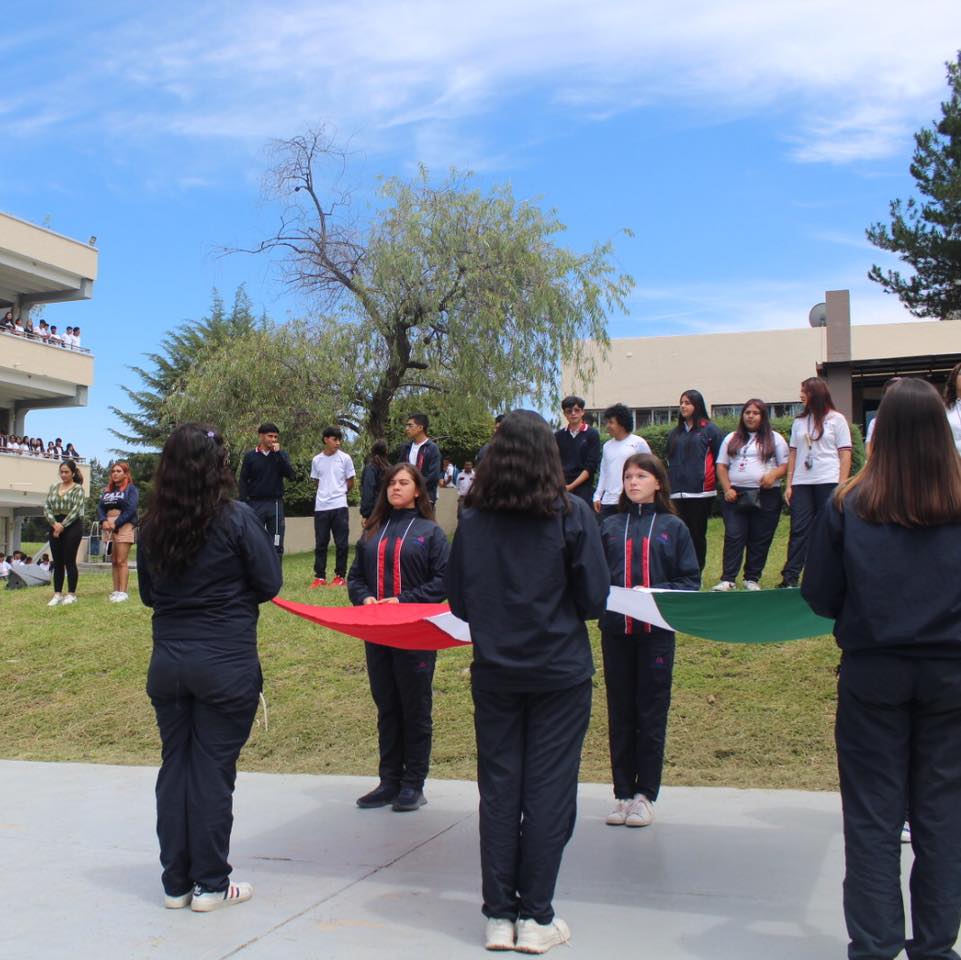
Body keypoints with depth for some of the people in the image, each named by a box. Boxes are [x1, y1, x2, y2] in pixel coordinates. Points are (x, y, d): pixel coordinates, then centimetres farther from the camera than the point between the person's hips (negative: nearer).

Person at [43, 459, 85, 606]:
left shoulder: (78, 488, -1)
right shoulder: (53, 488, 13)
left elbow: (76, 509, -10)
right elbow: (46, 507, 6)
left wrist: (63, 525, -15)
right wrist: (54, 523, -9)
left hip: (72, 526, -5)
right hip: (55, 526, 5)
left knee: (69, 561, -3)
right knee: (57, 562, 6)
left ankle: (71, 594, 4)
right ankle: (57, 594, 11)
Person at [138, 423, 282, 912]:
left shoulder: (153, 524, 1)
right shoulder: (236, 518, -13)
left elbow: (148, 593, 12)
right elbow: (269, 584, -7)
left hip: (167, 663, 4)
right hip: (227, 664, -4)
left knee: (174, 767, 14)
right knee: (213, 771, 5)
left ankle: (176, 882, 23)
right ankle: (211, 885, 15)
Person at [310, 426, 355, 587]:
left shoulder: (345, 458, -1)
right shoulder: (316, 460, 6)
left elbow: (350, 484, 6)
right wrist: (326, 494, 10)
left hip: (339, 507, -2)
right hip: (320, 507, 2)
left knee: (341, 543, 1)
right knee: (320, 543, 5)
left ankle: (340, 576, 9)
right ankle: (320, 577, 10)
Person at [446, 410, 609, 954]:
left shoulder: (473, 520, -3)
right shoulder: (571, 515, -11)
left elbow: (458, 602, 3)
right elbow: (595, 601, -8)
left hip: (494, 673, 3)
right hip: (560, 671, -2)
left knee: (498, 790, 11)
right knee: (549, 791, 6)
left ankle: (500, 915, 19)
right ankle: (536, 918, 13)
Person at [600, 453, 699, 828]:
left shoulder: (673, 527, 3)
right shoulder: (609, 527, 8)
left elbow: (690, 581, 0)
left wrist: (656, 594, -15)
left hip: (656, 631, -2)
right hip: (615, 631, 2)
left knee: (651, 714, 4)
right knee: (620, 714, 8)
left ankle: (645, 794, 15)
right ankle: (623, 793, 18)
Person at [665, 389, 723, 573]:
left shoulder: (709, 430, 1)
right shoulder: (675, 433, 17)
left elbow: (719, 460, 0)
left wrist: (720, 486, -3)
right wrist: (667, 485, 15)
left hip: (700, 491, -4)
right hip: (677, 492, 4)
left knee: (698, 533, 2)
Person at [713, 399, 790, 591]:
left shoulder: (774, 439, 10)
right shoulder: (732, 439, 16)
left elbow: (786, 465, 6)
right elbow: (721, 466, 12)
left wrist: (773, 475, -15)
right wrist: (727, 489, -3)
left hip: (766, 496, -1)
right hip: (736, 495, 1)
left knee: (760, 539, 0)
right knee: (733, 537, -8)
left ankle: (752, 579, 9)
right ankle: (728, 579, -8)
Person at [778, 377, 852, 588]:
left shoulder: (836, 419, 3)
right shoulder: (799, 422, 14)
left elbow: (845, 454, -1)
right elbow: (793, 454, 13)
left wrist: (842, 485, -9)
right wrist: (789, 484, 6)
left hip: (828, 482, -3)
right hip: (801, 483, 4)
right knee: (798, 529, -2)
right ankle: (790, 576, -5)